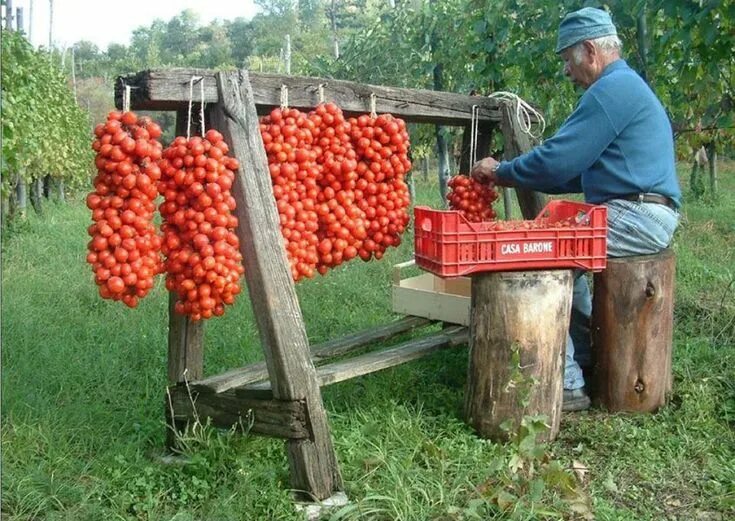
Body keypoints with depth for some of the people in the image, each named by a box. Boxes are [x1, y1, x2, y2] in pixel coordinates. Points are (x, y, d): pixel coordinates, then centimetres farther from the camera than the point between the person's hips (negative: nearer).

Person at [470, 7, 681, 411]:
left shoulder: (611, 90, -13)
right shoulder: (627, 86, 22)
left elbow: (557, 161, -18)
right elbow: (579, 170, 23)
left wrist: (500, 172, -2)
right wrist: (512, 176, 17)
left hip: (635, 217, -11)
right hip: (646, 215, 11)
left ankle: (566, 386, -11)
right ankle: (587, 358, 23)